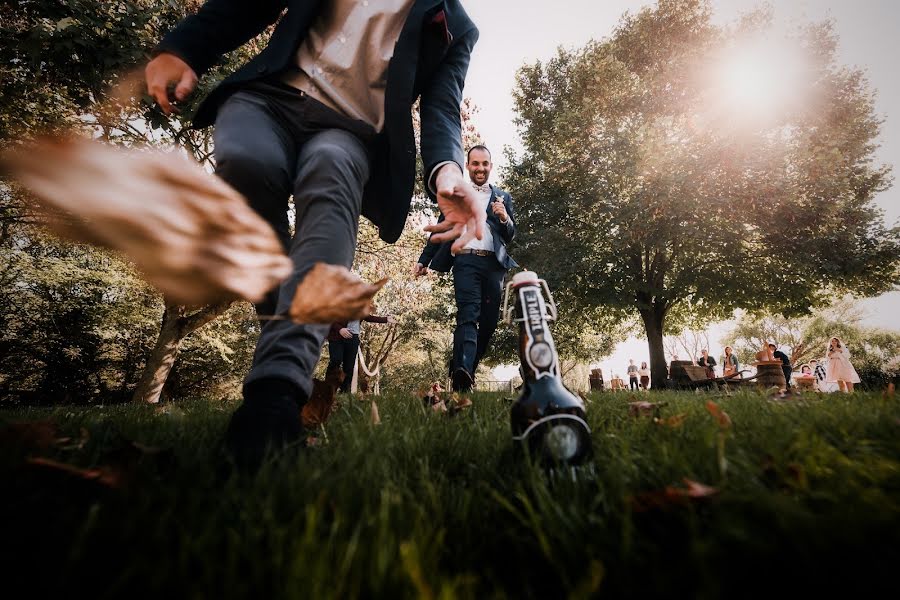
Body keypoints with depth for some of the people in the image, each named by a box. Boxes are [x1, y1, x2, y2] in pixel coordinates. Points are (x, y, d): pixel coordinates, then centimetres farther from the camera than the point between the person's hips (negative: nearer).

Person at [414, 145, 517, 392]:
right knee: (468, 315, -19)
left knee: (489, 321, 1)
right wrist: (423, 260, 8)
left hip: (494, 264, 3)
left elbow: (510, 236, 15)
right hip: (466, 261, -2)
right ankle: (462, 374, -29)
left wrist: (505, 218, -6)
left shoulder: (503, 198, 20)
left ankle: (467, 369, 14)